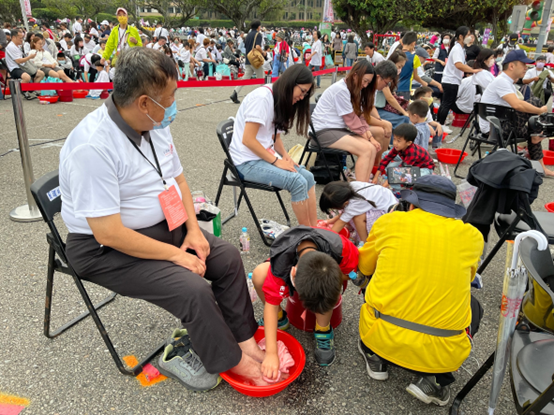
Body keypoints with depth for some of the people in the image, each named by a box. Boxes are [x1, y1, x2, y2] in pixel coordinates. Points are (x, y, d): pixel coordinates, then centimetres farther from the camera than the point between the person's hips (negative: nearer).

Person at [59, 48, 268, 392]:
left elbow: (177, 178, 10)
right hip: (106, 248, -8)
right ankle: (232, 361, 3)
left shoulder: (156, 124, -2)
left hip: (164, 225, 9)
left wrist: (193, 230, -2)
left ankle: (244, 341, 11)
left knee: (228, 258, 0)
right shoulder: (93, 147, -28)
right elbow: (108, 233, -28)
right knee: (194, 289, -23)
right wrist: (176, 255, -21)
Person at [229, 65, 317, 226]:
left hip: (266, 156, 9)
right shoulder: (262, 97, -18)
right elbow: (248, 140, -23)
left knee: (308, 177, -4)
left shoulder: (280, 99, 11)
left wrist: (285, 156, -3)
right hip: (248, 162, -9)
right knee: (298, 182, -22)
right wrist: (277, 162, -18)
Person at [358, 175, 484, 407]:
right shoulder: (472, 237, 1)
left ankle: (376, 358, 19)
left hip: (382, 339, 1)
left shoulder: (391, 222, -2)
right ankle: (434, 379, 11)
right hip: (443, 354, 0)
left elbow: (364, 266, 15)